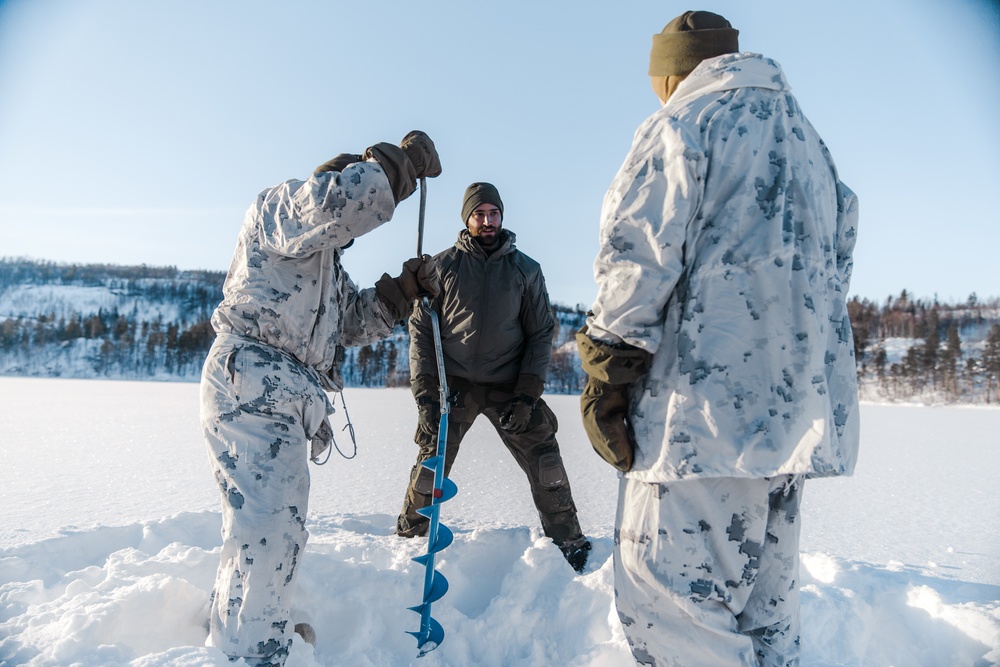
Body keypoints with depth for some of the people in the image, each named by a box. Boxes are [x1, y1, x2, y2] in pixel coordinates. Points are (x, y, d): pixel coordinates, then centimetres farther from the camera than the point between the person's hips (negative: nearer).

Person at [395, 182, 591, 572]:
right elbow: (420, 328, 2)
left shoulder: (525, 269, 5)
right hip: (454, 384, 0)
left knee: (545, 464, -2)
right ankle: (408, 537, 23)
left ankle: (569, 542, 16)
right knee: (431, 463, 0)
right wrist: (425, 393, -7)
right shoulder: (442, 266, 2)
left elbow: (541, 333, 3)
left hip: (509, 386, 1)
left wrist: (527, 394, -7)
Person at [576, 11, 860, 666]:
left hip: (707, 399, -9)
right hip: (801, 404, 9)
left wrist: (607, 373, -7)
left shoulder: (680, 122, 1)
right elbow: (840, 255, 24)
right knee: (766, 602, 15)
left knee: (670, 598, -7)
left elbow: (640, 257, -11)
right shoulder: (808, 138, 25)